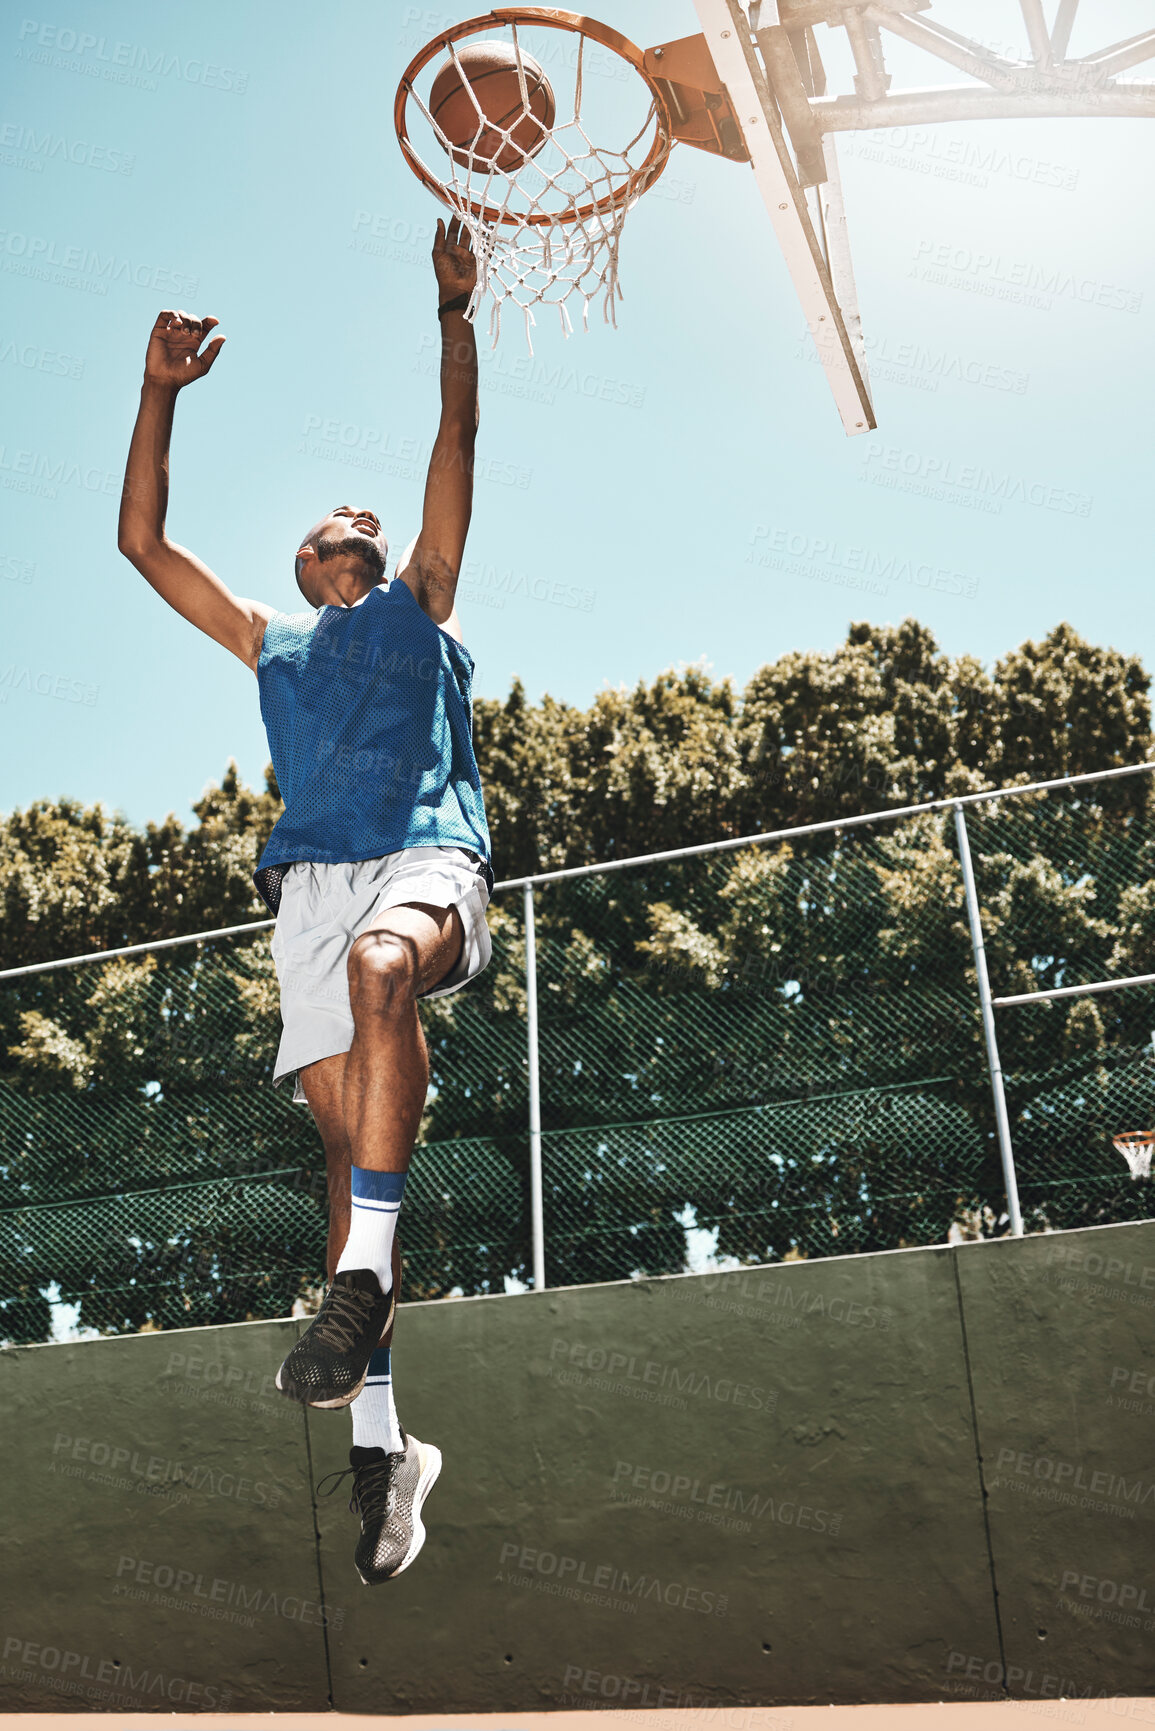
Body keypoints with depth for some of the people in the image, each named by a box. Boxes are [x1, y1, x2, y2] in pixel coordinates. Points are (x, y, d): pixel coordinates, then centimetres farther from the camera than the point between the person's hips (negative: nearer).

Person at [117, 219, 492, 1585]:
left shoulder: (419, 605, 28)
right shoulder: (268, 643, 32)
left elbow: (458, 441, 20)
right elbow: (142, 538, 30)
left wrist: (453, 315, 14)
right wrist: (162, 392, 28)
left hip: (428, 856, -2)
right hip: (310, 878, 2)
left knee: (377, 963, -37)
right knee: (348, 1127, -10)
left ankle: (362, 1280, -41)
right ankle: (378, 1440, -10)